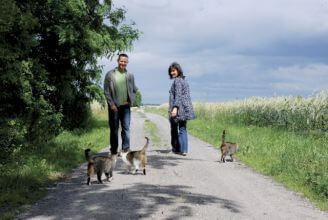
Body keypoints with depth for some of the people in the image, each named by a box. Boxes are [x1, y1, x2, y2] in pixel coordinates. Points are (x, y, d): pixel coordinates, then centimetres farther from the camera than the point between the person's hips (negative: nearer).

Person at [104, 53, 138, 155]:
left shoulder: (130, 75, 8)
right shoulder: (110, 74, 0)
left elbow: (134, 90, 17)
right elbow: (106, 91, -2)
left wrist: (131, 100, 2)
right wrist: (111, 104, -9)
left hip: (125, 106, 2)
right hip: (114, 106, -1)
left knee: (126, 128, -5)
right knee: (114, 129, 5)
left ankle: (126, 149, -3)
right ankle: (113, 151, 14)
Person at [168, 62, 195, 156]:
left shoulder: (177, 81, -10)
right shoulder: (184, 80, 16)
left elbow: (178, 95, -19)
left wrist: (175, 107, -25)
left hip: (178, 108, -8)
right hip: (185, 108, 8)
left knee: (174, 129, 6)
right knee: (183, 129, 7)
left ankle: (176, 148, 14)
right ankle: (183, 150, 3)